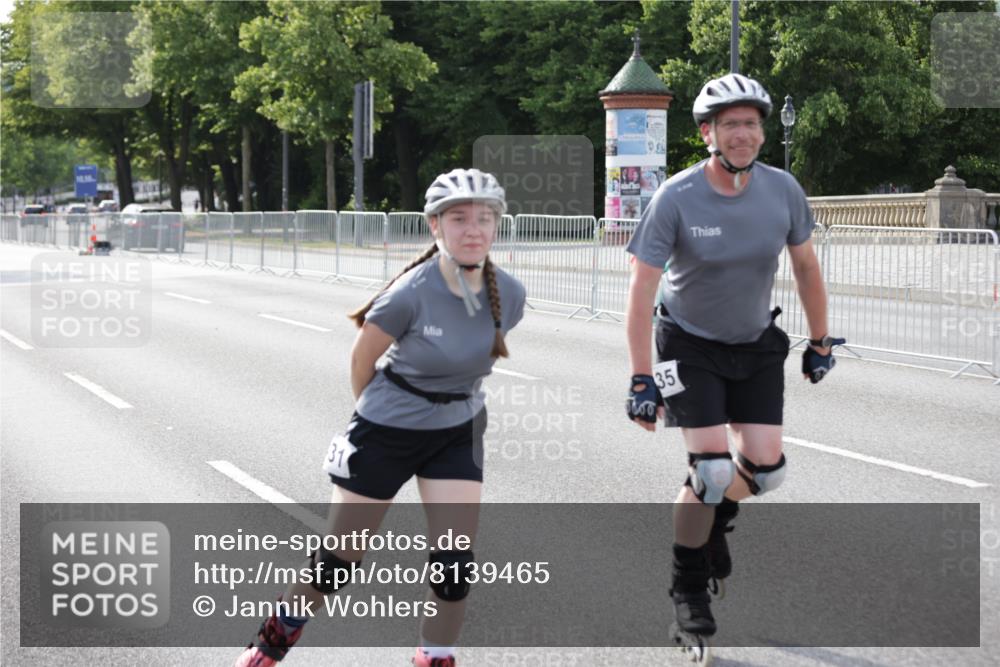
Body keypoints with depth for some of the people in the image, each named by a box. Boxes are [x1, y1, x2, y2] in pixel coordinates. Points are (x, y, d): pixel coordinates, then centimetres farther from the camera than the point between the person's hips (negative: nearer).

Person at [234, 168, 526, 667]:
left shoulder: (508, 295, -14)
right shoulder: (410, 295, -28)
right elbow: (362, 360, -11)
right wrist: (377, 412, 5)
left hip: (458, 433, 4)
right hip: (386, 433, -3)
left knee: (455, 562, -5)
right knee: (339, 560, 7)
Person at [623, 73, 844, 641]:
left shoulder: (784, 190, -13)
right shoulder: (676, 198, -23)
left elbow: (806, 267, 3)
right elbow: (642, 290, -21)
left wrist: (821, 342, 8)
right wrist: (642, 380, -24)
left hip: (757, 344, 4)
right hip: (690, 345, -3)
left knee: (767, 469, -4)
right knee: (713, 471, -14)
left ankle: (717, 518, 31)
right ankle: (689, 585, 9)